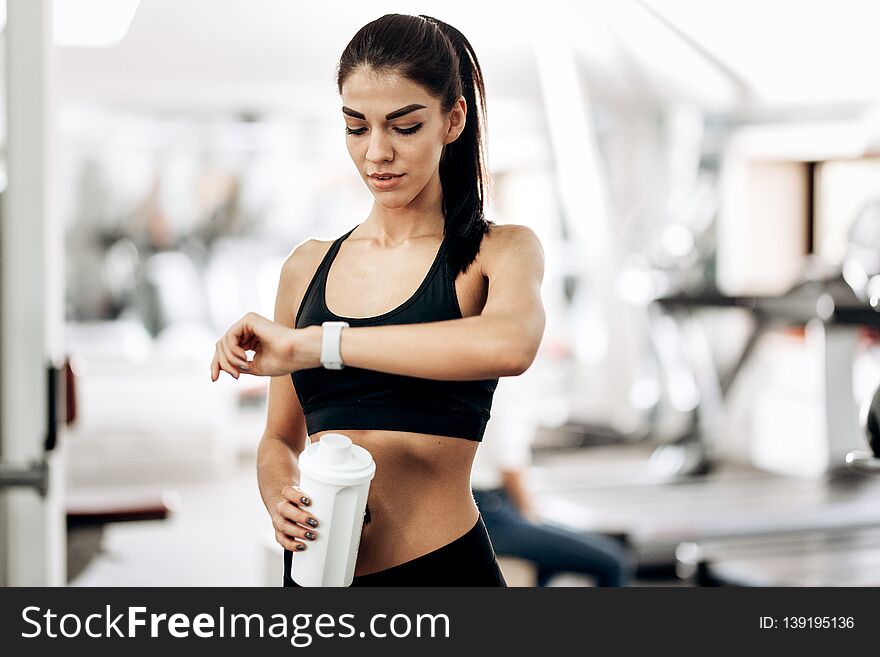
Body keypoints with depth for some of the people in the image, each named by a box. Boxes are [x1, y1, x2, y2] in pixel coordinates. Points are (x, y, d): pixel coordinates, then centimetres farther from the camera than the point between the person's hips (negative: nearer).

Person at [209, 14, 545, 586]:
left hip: (442, 567, -4)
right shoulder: (309, 267, 8)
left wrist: (308, 345, -25)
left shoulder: (497, 252, -5)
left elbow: (510, 344, -29)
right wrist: (280, 497, -8)